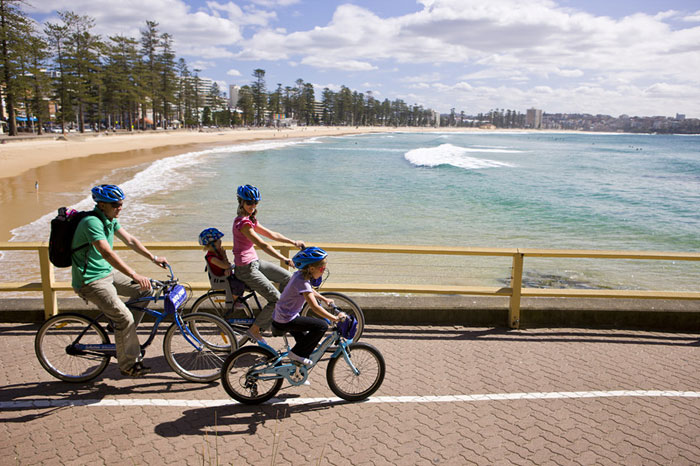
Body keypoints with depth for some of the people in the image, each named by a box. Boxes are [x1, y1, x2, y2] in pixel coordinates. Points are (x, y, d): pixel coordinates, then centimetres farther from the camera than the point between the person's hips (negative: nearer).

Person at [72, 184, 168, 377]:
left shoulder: (110, 219, 5)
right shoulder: (92, 222, -24)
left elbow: (130, 240, 13)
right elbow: (107, 253, -35)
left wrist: (153, 258, 7)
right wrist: (135, 275, -41)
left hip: (107, 273, 9)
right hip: (90, 281, -9)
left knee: (145, 289, 5)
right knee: (124, 318, -16)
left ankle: (125, 335, 16)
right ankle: (128, 364, 1)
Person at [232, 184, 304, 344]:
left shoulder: (250, 219, 9)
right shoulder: (242, 222, -22)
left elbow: (271, 234, 13)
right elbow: (263, 245, -30)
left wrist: (294, 242, 7)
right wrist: (286, 260, -35)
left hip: (255, 262, 10)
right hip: (246, 269, -10)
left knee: (287, 277, 9)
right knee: (276, 299, -9)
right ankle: (254, 330, 7)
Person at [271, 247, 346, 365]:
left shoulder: (299, 274, 4)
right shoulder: (302, 282, -25)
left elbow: (310, 290, 26)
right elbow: (315, 307, -29)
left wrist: (324, 299, 27)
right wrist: (335, 318, -25)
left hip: (279, 316, 10)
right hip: (285, 321, -10)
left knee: (305, 339, 28)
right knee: (322, 326, -15)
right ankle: (296, 353, -6)